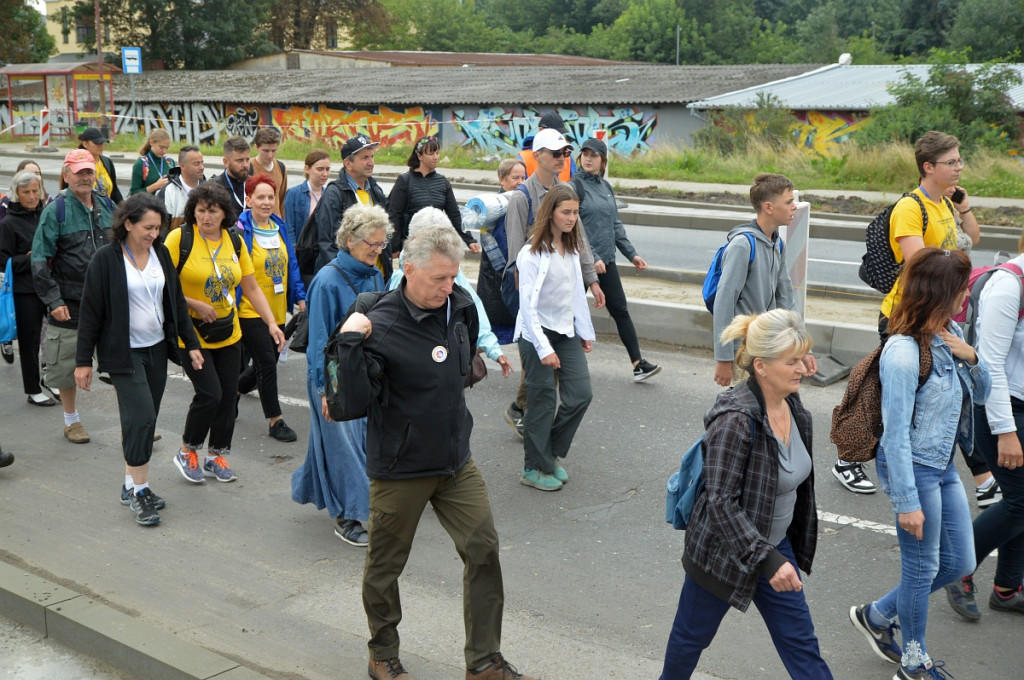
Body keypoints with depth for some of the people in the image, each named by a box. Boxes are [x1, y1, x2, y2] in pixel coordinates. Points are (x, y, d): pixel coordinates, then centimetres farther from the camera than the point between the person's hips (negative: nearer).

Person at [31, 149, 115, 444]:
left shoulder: (107, 206, 6)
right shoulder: (55, 210, -8)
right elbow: (40, 260, -10)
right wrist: (53, 300, -14)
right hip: (69, 305, -3)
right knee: (67, 365, 9)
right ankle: (71, 421, 27)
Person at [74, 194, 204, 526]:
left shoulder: (161, 253, 6)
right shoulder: (106, 259, -10)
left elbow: (176, 302, 13)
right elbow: (90, 311, -7)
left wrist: (191, 343, 9)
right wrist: (83, 360, -8)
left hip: (157, 349, 5)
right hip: (124, 351, -5)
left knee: (143, 421, 9)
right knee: (141, 417, -13)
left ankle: (131, 486, 20)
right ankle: (139, 490, -2)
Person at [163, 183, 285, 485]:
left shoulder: (235, 241, 5)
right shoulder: (179, 238, -11)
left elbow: (251, 287, 8)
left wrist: (272, 323, 0)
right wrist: (194, 304, -19)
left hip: (228, 334, 5)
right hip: (191, 333, -5)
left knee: (228, 395, 6)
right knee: (210, 393, -11)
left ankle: (217, 455, 25)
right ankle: (187, 452, 13)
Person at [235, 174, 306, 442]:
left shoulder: (280, 227, 8)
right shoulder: (240, 229, -13)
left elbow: (291, 264, 15)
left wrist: (299, 296, 9)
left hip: (278, 310, 7)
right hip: (250, 310, -7)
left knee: (264, 365, 15)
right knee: (267, 363, -7)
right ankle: (275, 421, 3)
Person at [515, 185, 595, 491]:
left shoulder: (571, 250, 7)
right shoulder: (532, 254, -15)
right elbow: (527, 305, -17)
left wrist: (586, 331, 15)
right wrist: (544, 349, -19)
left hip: (567, 332, 7)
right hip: (538, 333, -7)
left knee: (580, 394, 1)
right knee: (543, 403, 0)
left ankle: (552, 454, 21)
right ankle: (534, 468, 16)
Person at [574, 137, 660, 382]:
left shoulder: (605, 186, 12)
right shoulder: (575, 186, -9)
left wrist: (631, 254, 14)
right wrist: (592, 258, -20)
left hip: (606, 260, 6)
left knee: (620, 310, 3)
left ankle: (638, 364, 4)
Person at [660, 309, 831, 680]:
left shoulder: (793, 406, -3)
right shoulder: (735, 419, -28)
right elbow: (720, 501, -28)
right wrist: (767, 559, -31)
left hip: (775, 547, 7)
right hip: (723, 550, -7)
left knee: (801, 644, 10)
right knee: (693, 635, 17)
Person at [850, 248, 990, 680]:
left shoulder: (950, 334, 1)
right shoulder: (904, 352, -25)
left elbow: (981, 394, 12)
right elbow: (896, 433, -23)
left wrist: (972, 359, -9)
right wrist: (907, 502, -20)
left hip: (944, 466, 9)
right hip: (914, 468, -9)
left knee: (959, 563, 17)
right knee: (922, 567, 8)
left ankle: (878, 615, 34)